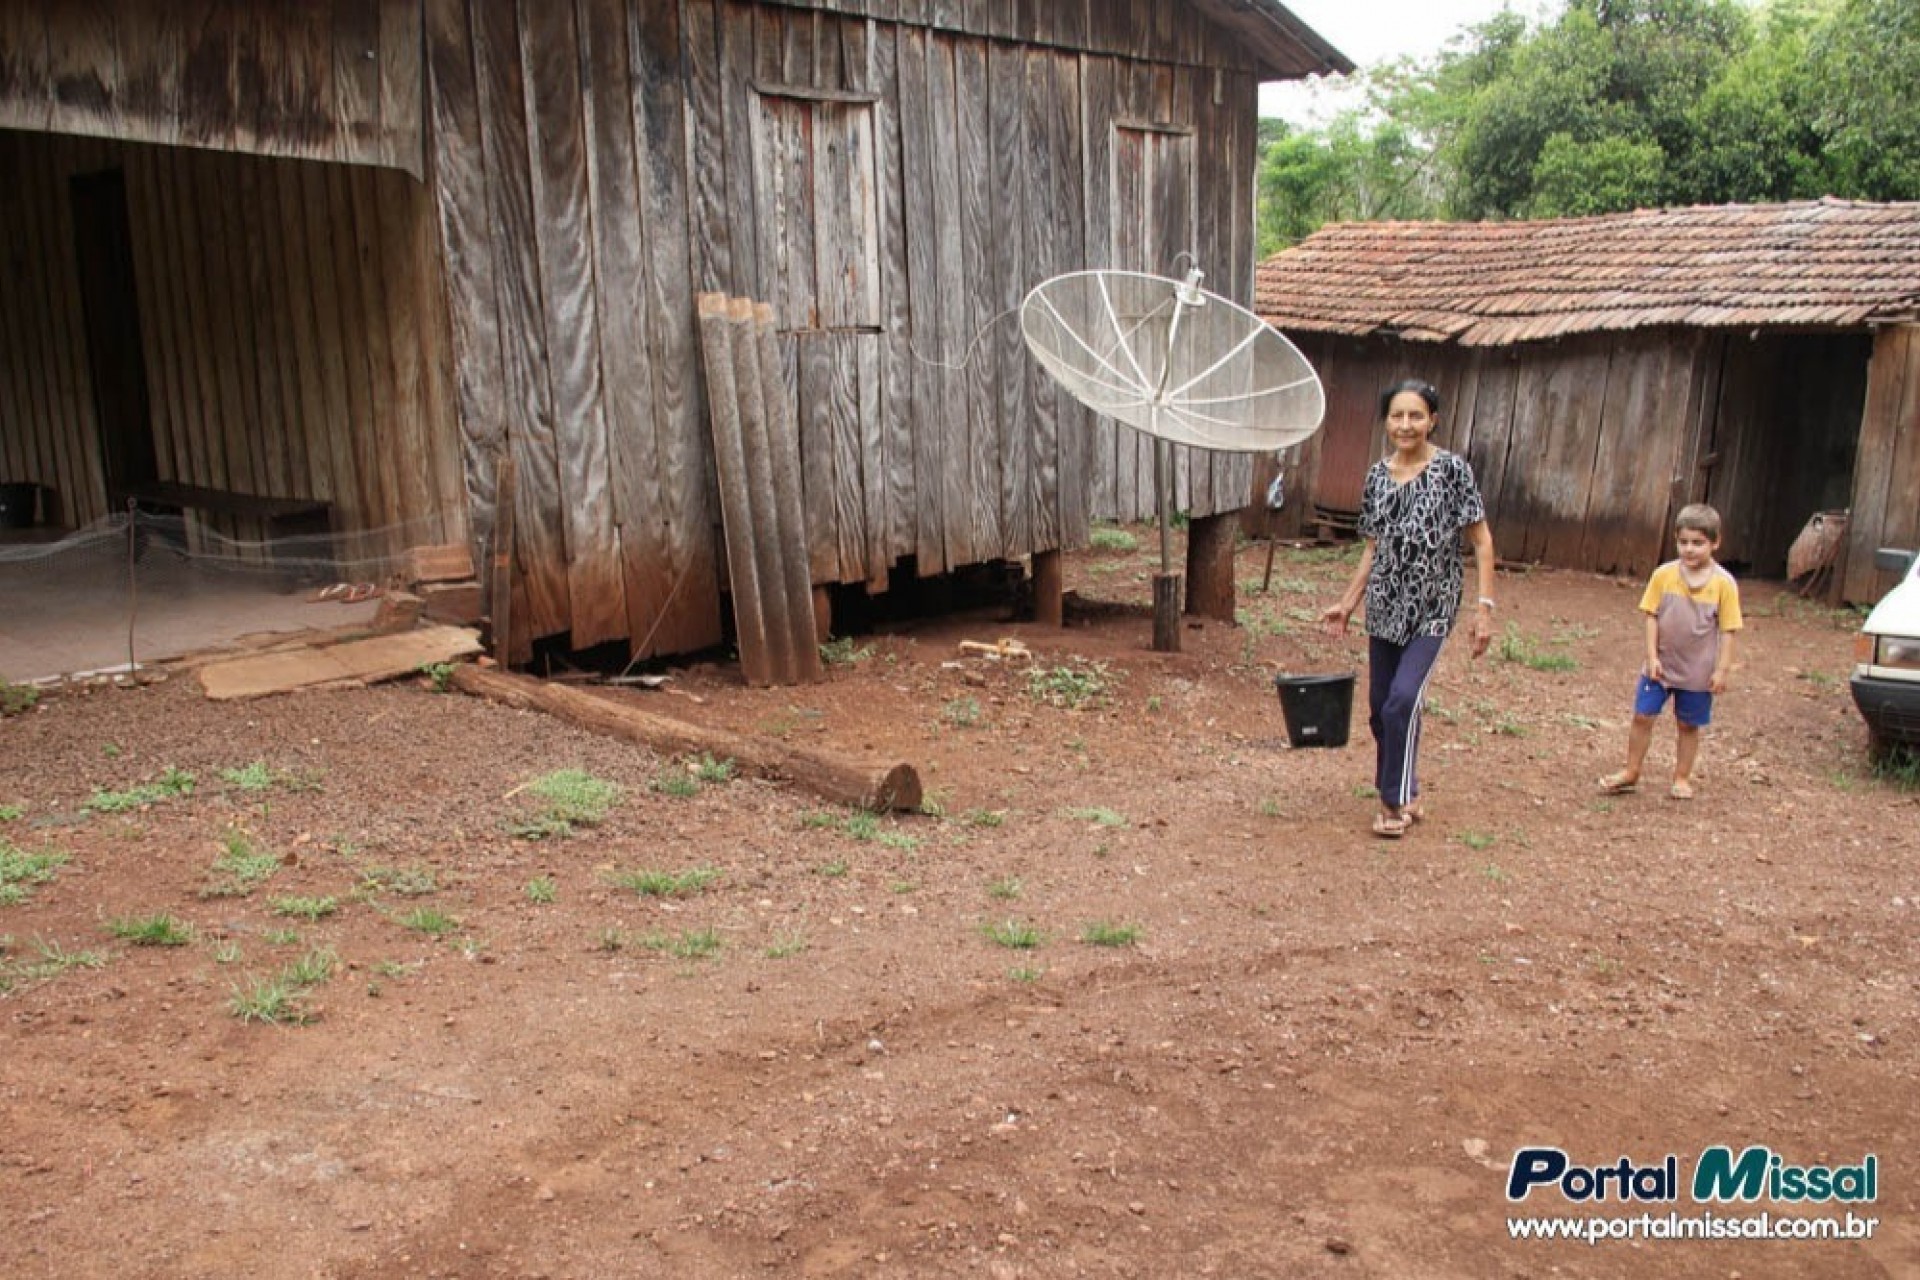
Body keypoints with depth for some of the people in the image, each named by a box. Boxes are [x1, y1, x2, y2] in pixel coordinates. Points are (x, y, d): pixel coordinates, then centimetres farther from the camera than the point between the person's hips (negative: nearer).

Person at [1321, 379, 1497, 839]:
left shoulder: (1452, 469, -7)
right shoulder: (1378, 475, 7)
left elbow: (1482, 542, -7)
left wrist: (1484, 606, -14)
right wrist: (1347, 604, 13)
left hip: (1431, 609, -5)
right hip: (1385, 607, 5)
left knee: (1403, 699, -17)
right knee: (1380, 708, 8)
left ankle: (1397, 801, -1)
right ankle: (1403, 793, 27)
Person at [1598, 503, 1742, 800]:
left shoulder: (1724, 583, -11)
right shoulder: (1663, 575, -7)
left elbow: (1728, 629, -7)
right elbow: (1652, 617, -2)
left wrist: (1722, 669, -9)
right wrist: (1652, 656, -8)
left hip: (1698, 671, -2)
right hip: (1661, 664, 2)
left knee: (1688, 725, 12)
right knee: (1642, 717, 5)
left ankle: (1682, 778, 26)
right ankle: (1631, 773, 18)